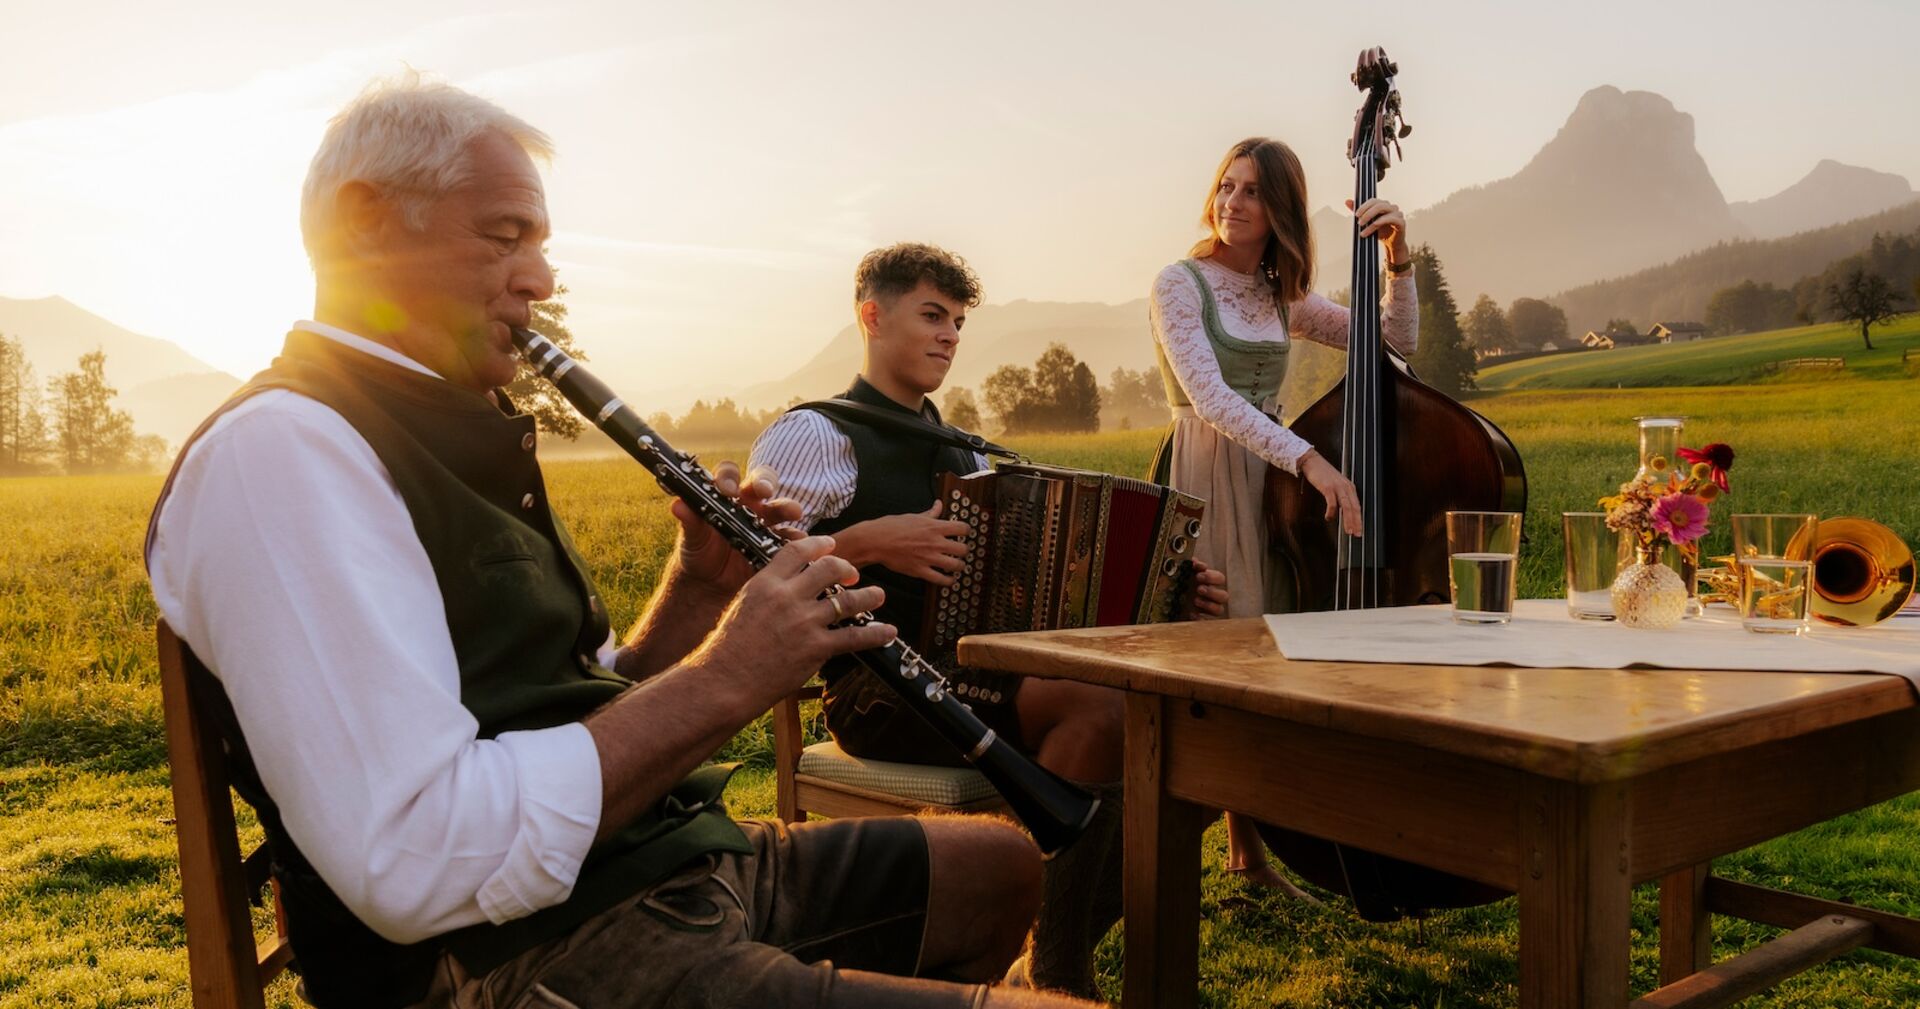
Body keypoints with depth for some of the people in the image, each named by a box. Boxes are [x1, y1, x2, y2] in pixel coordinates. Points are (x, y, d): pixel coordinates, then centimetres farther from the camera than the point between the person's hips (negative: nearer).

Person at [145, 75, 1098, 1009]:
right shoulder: (277, 450, -14)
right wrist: (723, 680, -20)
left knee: (1001, 867, 23)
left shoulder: (450, 434, 18)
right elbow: (415, 865, -25)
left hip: (674, 866, 10)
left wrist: (699, 590, 1)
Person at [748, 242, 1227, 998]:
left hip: (984, 676, 7)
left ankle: (1060, 951, -1)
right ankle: (1056, 977, -13)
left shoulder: (962, 452, 21)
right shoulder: (817, 434, -3)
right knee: (1100, 705, -29)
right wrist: (865, 541, -24)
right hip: (879, 691, -7)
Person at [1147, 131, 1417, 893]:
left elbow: (1395, 340, 15)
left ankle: (1246, 846, 22)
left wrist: (1398, 258, -1)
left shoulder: (1282, 298, 14)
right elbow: (1210, 398, -18)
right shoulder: (1180, 284, -5)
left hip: (1270, 485, 6)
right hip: (1202, 485, -6)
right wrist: (1308, 458, -28)